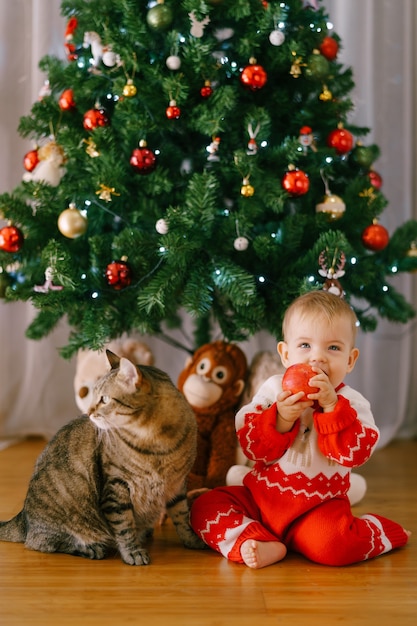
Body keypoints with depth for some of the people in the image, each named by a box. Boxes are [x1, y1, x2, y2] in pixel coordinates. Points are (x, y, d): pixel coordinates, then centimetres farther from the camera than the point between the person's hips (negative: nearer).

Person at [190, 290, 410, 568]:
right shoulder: (273, 389, -2)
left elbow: (356, 453, -21)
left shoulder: (351, 403, -5)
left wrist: (331, 406, -29)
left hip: (317, 506, -3)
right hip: (261, 496, 3)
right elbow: (252, 447, -8)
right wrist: (280, 418, -26)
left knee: (331, 544, -31)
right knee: (205, 506, -11)